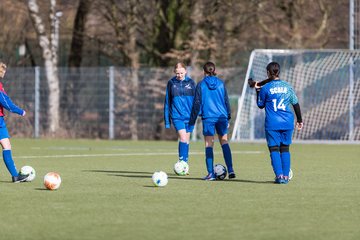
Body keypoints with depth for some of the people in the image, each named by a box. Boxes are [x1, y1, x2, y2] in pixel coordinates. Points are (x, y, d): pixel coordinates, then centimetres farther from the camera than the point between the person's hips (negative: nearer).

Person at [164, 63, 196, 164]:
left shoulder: (191, 82, 3)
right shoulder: (171, 83, 2)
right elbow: (167, 101, 7)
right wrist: (167, 120, 7)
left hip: (189, 115, 2)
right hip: (177, 116, -2)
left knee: (187, 140, 7)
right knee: (183, 138, -18)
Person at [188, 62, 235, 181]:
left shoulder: (201, 85, -1)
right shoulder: (221, 84, 5)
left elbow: (197, 103, 0)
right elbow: (226, 101, 8)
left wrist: (192, 121, 5)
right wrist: (228, 117, 16)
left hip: (208, 117, -2)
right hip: (222, 116, 2)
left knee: (209, 144, 1)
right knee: (224, 142, 12)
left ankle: (211, 173, -4)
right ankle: (230, 170, 3)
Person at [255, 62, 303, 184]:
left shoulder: (265, 88, -4)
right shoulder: (287, 86, 5)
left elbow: (260, 105, 7)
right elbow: (296, 104, 10)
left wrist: (257, 91, 20)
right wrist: (299, 120, 20)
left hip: (272, 124, -3)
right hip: (287, 123, 3)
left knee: (274, 149, 1)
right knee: (285, 148, 10)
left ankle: (279, 175, -10)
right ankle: (286, 176, 8)